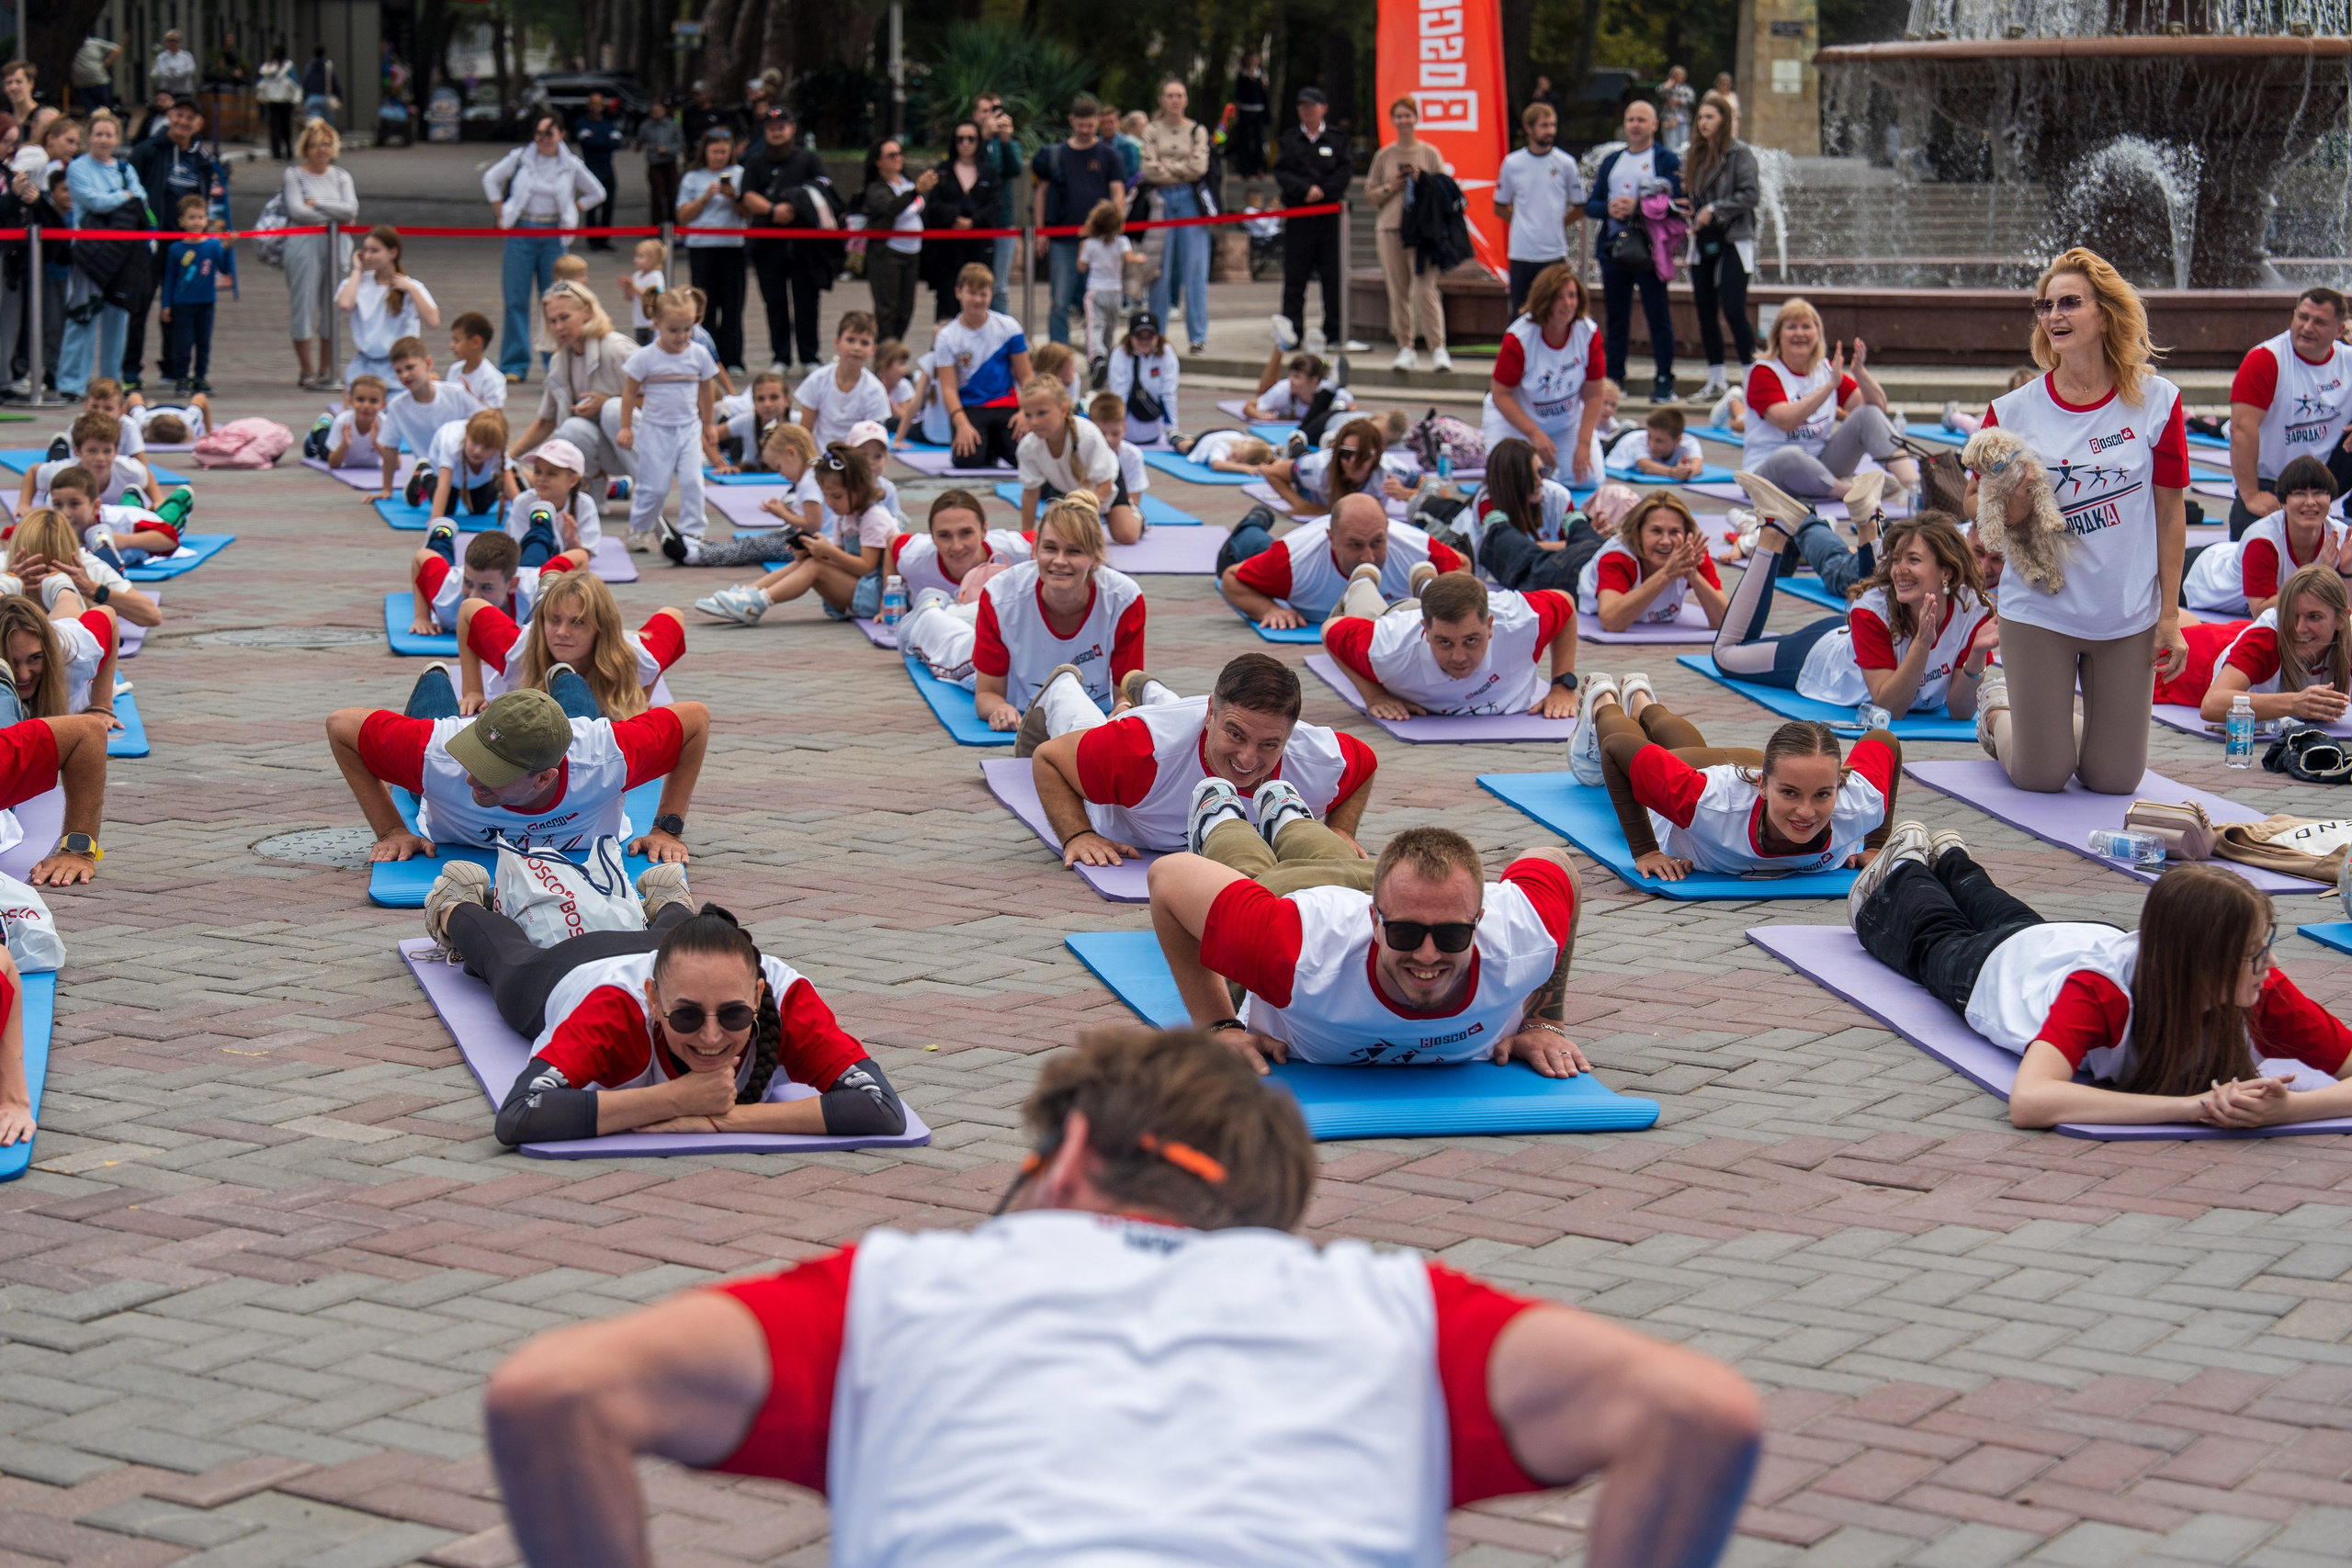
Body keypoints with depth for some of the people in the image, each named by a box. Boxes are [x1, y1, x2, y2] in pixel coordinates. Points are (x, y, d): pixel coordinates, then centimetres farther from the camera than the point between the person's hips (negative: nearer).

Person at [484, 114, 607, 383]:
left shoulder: (571, 165, 2)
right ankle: (514, 365, 3)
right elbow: (491, 178, 13)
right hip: (521, 233, 0)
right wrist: (501, 213, 7)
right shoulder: (520, 157, 1)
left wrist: (570, 210, 6)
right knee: (516, 299, -1)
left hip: (554, 236, 0)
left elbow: (597, 193, 14)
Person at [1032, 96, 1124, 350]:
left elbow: (1118, 193, 2)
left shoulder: (1108, 155, 6)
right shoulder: (1055, 154, 8)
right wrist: (1040, 231, 5)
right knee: (1060, 303, -3)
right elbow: (1043, 192, 12)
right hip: (1062, 240, 0)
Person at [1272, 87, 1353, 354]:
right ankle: (1292, 333, 4)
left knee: (1334, 277, -1)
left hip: (1330, 216, -1)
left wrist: (1321, 190, -12)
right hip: (1298, 217, 1)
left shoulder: (1337, 138, 9)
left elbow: (1346, 171, -1)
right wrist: (1306, 189, -14)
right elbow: (1281, 174, 1)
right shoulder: (1289, 139, 11)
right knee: (1295, 277, 0)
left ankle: (1334, 333, 5)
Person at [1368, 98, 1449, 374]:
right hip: (1390, 227, 3)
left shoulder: (1430, 153, 6)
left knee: (1426, 287, -11)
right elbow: (1370, 192, 14)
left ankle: (1438, 349, -12)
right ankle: (1405, 349, 9)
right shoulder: (1384, 155, 11)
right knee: (1398, 290, 3)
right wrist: (1390, 188, -4)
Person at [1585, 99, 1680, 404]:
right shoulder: (1611, 161, 18)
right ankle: (1614, 378, 16)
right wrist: (1609, 208, -9)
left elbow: (1675, 203, -10)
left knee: (1658, 317, -4)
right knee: (1616, 318, 10)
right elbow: (1591, 204, 13)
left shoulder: (1667, 161, 2)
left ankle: (1664, 381, -1)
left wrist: (1638, 208, -21)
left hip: (1649, 251, -5)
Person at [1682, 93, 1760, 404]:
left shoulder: (1740, 153, -7)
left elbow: (1751, 194, -14)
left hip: (1734, 241, -7)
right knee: (1705, 311, 7)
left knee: (1734, 311, -12)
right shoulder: (1696, 156, 12)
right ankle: (1716, 381, 16)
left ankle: (1751, 378, -3)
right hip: (1703, 243, 7)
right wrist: (1693, 216, -1)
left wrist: (1714, 210, -15)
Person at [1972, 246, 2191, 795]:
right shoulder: (2013, 411, -5)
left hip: (2128, 616, 1)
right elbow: (1973, 500, 5)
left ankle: (2066, 714, 38)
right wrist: (2006, 512, -20)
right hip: (2039, 611, -1)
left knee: (2114, 780, 6)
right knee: (2041, 778, 3)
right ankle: (1997, 709, 35)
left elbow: (2170, 512, 1)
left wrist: (2170, 618, -1)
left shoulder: (2156, 401, -4)